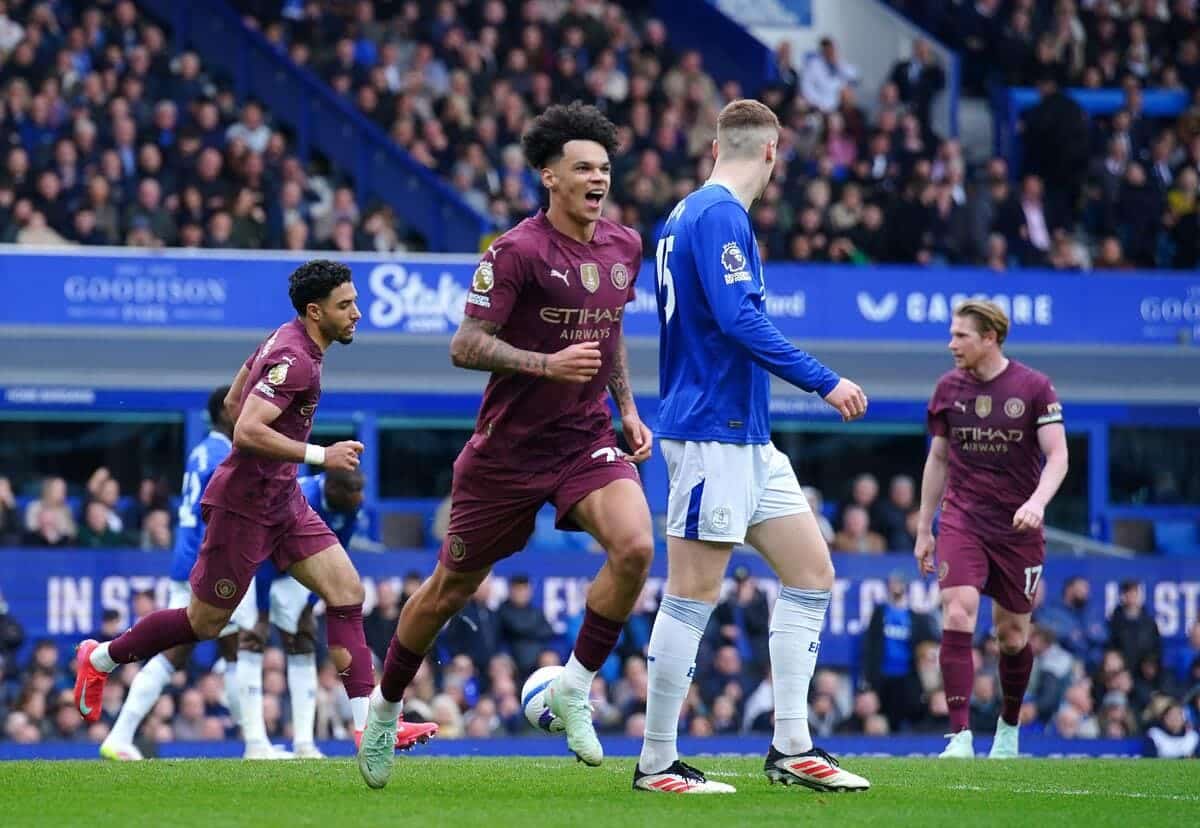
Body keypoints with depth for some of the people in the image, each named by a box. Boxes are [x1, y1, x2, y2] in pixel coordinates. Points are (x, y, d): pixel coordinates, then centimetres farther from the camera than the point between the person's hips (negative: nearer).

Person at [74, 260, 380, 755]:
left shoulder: (284, 340, 9)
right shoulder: (294, 360, -21)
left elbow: (233, 402, 20)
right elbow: (247, 432, -31)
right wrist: (321, 456, -28)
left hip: (281, 501, 9)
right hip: (243, 505, -9)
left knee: (347, 590, -4)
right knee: (204, 623, 4)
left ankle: (367, 723, -8)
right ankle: (100, 658, 26)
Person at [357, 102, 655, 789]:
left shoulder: (624, 247, 5)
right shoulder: (518, 251, -16)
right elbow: (466, 346, -18)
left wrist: (628, 409, 13)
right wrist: (548, 363, -30)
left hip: (587, 438, 4)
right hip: (510, 445, -4)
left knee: (635, 546, -25)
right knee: (452, 589, 8)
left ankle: (575, 686, -8)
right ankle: (386, 706, 31)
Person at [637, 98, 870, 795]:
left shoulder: (693, 214, 17)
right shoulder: (719, 216, -14)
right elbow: (740, 320, -24)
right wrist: (825, 382, -21)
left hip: (749, 437, 10)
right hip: (711, 431, -10)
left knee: (812, 574, 9)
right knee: (695, 595, -6)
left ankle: (792, 748, 10)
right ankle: (657, 763, 0)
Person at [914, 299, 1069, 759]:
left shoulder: (1034, 387, -5)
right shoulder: (949, 388, 4)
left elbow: (1057, 456, -7)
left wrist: (1037, 501, -26)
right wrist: (923, 529, 13)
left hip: (1017, 527, -1)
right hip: (962, 520, 1)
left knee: (1013, 635, 7)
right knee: (957, 617, -19)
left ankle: (1008, 730, 32)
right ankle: (960, 737, -23)